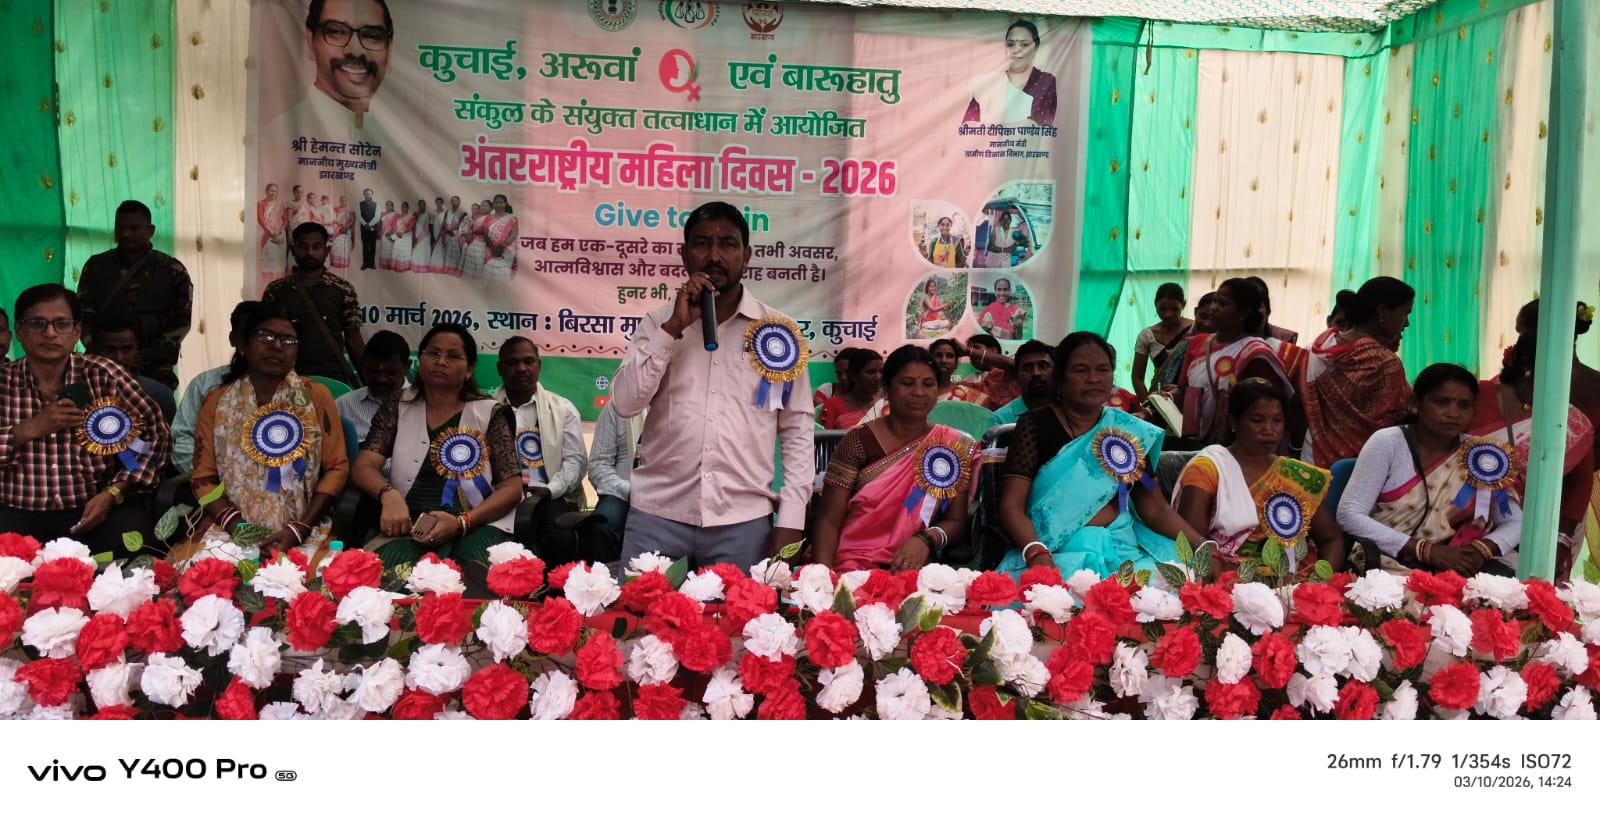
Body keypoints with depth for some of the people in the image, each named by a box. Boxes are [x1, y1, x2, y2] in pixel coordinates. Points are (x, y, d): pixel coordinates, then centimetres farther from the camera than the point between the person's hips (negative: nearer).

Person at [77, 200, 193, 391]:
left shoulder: (172, 271, 7)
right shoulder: (96, 266, 14)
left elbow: (181, 321, 2)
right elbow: (83, 312, 9)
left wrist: (145, 358, -9)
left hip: (154, 370, -2)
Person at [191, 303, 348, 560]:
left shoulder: (316, 396, 6)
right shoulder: (216, 402, 10)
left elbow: (337, 467, 2)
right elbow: (204, 476, 7)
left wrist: (299, 529, -10)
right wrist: (237, 526, -10)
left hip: (303, 533, -1)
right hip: (232, 531, 1)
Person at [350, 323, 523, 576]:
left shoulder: (490, 414, 10)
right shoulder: (398, 408, 17)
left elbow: (512, 486, 3)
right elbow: (363, 467, 6)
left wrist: (462, 522, -15)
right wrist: (389, 495, -19)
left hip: (476, 526, -1)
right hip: (411, 525, 2)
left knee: (472, 576, -37)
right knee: (385, 572, -35)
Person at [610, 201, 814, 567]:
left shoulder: (779, 330, 4)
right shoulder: (659, 323, 7)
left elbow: (797, 430, 4)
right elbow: (625, 403, -4)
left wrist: (790, 520, -2)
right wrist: (674, 326, -9)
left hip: (744, 521, 0)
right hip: (657, 514, 1)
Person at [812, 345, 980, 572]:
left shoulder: (954, 447, 7)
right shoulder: (859, 441, 1)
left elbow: (956, 521, 6)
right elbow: (829, 520, -1)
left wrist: (927, 539, -16)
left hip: (914, 570, 1)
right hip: (850, 565, -1)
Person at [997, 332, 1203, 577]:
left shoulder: (1128, 431, 11)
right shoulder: (1036, 426, -1)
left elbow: (1156, 509, 9)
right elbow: (1012, 506, -9)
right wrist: (1036, 553, -28)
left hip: (1121, 548, 4)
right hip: (1054, 551, -4)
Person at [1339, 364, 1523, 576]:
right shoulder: (1388, 443, -8)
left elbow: (1514, 523, 7)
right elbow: (1349, 515, -16)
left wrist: (1482, 549, -16)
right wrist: (1427, 550, -22)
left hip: (1448, 567, 2)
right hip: (1388, 560, -2)